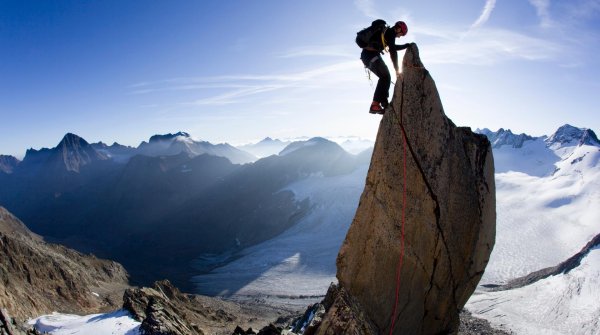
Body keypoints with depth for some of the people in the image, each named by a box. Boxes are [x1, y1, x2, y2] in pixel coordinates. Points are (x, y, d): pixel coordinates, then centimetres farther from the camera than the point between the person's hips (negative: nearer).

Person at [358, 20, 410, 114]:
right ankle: (375, 105, -19)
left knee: (385, 77, 15)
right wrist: (397, 69, -12)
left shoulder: (385, 31, 25)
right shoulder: (390, 32, -5)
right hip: (371, 55, -10)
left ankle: (384, 104, 15)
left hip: (366, 55, 10)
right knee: (385, 77, -10)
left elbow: (393, 47, 39)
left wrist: (407, 45, 39)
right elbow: (393, 51, -12)